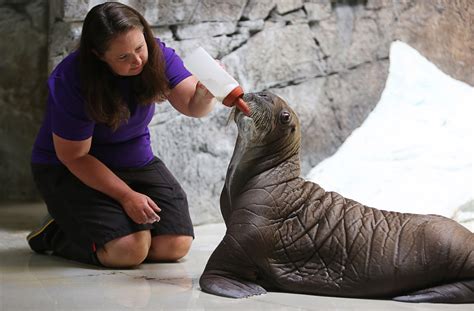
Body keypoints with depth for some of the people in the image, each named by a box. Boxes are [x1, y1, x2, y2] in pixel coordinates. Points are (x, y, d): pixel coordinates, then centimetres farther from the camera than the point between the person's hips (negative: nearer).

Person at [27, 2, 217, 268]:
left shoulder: (156, 55, -13)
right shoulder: (71, 80, -26)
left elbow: (193, 106, -20)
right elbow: (74, 156, -19)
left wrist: (206, 93, -45)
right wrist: (127, 196, -20)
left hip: (135, 161, 5)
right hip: (69, 168, -5)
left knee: (176, 245, -11)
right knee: (129, 250, -25)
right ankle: (55, 233, 4)